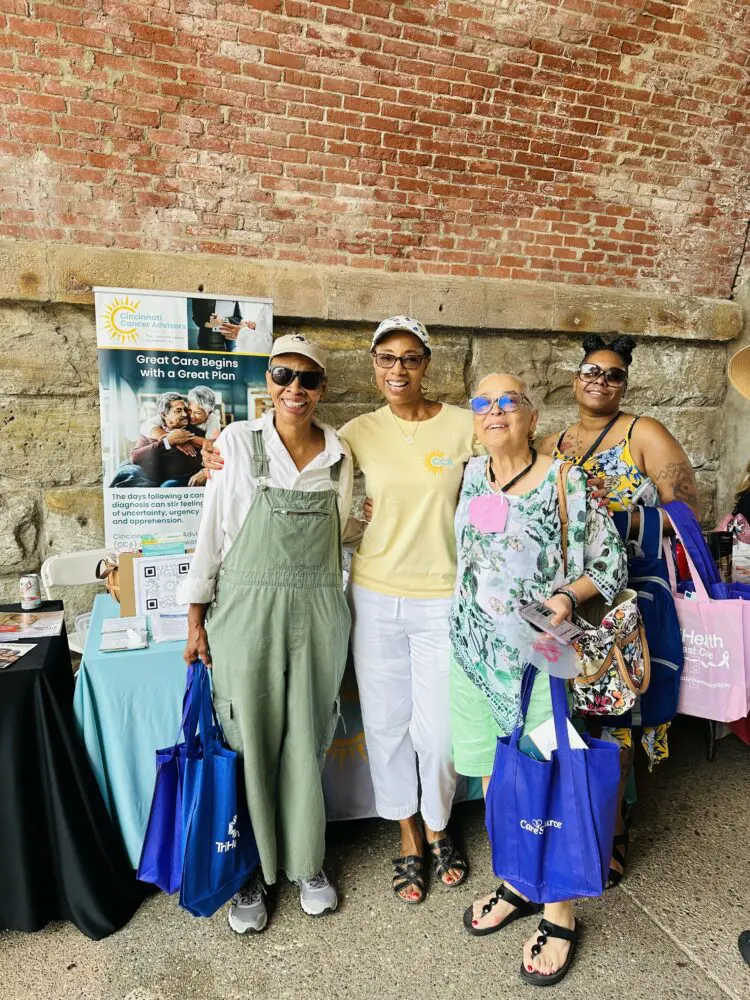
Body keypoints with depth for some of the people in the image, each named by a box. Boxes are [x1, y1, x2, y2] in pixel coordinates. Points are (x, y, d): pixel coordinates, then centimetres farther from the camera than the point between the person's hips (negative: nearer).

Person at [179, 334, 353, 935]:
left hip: (318, 613, 3)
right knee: (250, 743, 9)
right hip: (247, 609, -2)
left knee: (306, 742, 14)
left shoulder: (339, 454, 3)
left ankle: (307, 861, 36)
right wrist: (196, 620, -3)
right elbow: (212, 531, -3)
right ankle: (252, 869, 32)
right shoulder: (239, 442, -6)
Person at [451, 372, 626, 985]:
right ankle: (517, 885, 41)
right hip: (474, 651, 5)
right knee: (494, 777, 17)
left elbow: (611, 561, -5)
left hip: (539, 653, -5)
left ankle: (559, 915, 28)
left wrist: (569, 596, -21)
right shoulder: (472, 475, 5)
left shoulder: (566, 482, -9)